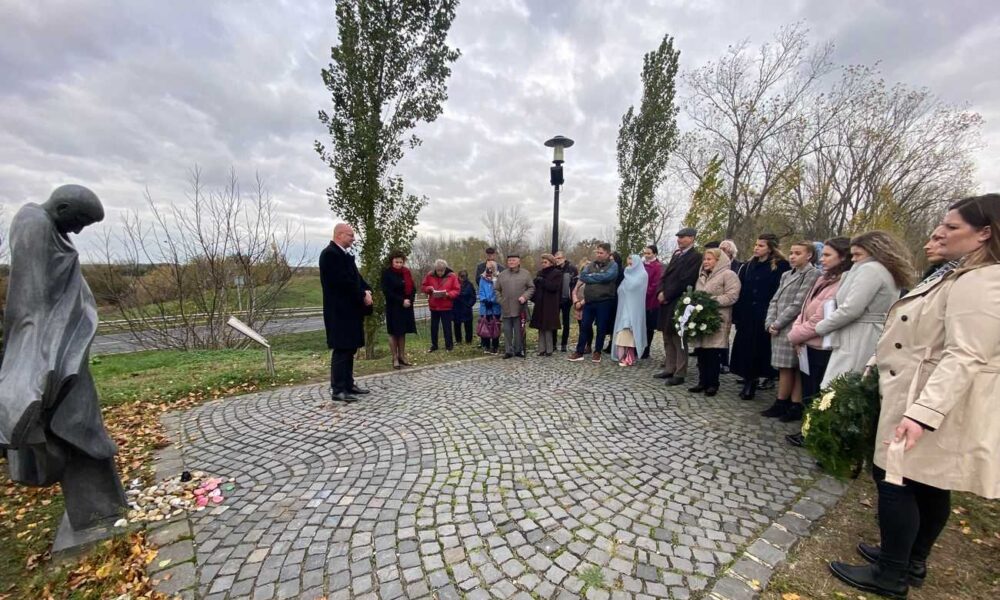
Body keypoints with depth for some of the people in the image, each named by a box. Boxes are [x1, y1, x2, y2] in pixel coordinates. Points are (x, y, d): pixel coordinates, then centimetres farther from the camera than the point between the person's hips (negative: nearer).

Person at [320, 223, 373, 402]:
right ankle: (338, 389, 4)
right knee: (341, 349, -5)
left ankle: (348, 384, 22)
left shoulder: (344, 254, 16)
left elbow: (356, 277, 16)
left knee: (350, 349, 13)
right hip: (339, 311, -10)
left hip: (350, 309, 10)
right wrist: (362, 296, -14)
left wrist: (367, 290, -3)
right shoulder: (330, 253, -14)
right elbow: (342, 281, -22)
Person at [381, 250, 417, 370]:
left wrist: (410, 300, -8)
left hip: (406, 306, 5)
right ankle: (395, 359, 7)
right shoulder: (387, 273, -7)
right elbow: (386, 291, -13)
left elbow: (413, 288, 9)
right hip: (393, 307, -5)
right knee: (394, 333, 1)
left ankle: (402, 357, 17)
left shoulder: (406, 272, 8)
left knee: (403, 332, 9)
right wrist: (401, 300, -18)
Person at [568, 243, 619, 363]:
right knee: (584, 326, 6)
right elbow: (582, 276, -3)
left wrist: (591, 276, -6)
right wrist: (598, 278, -13)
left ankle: (597, 352, 19)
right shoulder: (591, 264, 10)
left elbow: (606, 276, -19)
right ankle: (579, 352, 13)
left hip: (604, 302, -4)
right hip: (589, 301, 4)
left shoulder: (613, 265, -2)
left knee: (601, 328, 6)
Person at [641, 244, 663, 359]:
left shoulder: (658, 267, -6)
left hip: (651, 302, -5)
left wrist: (645, 294, -14)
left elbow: (655, 285, -13)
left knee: (649, 328, 5)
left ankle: (646, 351, 13)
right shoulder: (642, 265, 11)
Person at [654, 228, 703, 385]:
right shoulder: (676, 254, 17)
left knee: (678, 339, -2)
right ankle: (669, 369, 22)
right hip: (667, 302, 8)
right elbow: (665, 275, 14)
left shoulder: (695, 257, -8)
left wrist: (667, 295, -13)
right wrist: (661, 292, -2)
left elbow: (685, 281, -17)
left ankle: (680, 374, 7)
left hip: (679, 303, -8)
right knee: (668, 338, 13)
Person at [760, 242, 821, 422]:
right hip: (779, 329, 7)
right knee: (787, 368, 9)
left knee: (787, 368, -1)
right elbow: (774, 300, 13)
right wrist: (770, 322, -1)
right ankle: (795, 406, 16)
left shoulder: (813, 274, -6)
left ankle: (781, 405, 11)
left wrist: (777, 324, -11)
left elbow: (798, 304, -13)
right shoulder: (786, 275, 17)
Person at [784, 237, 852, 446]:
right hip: (809, 345, 8)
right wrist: (797, 333, -4)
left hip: (823, 348, -8)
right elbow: (805, 310, 11)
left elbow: (821, 320, -20)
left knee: (817, 393, 6)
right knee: (808, 391, 17)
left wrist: (794, 335, -8)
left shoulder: (844, 282, -17)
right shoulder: (823, 279, 11)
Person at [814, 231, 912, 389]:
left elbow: (850, 310, -17)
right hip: (871, 340, 10)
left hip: (858, 343, -10)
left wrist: (819, 328, -5)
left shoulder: (870, 269, -8)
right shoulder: (889, 273, 22)